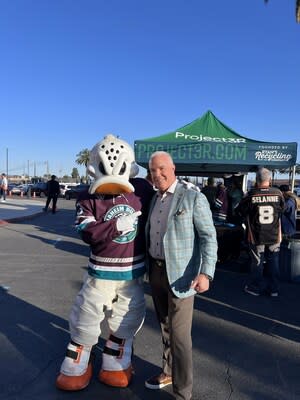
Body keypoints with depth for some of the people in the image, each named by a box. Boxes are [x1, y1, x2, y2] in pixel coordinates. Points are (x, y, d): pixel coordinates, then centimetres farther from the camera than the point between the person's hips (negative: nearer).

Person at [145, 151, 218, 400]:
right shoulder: (154, 199, 9)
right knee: (165, 328, 21)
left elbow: (208, 237, -14)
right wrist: (147, 267, 15)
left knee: (179, 334, -1)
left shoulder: (194, 198, -11)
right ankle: (169, 372, 41)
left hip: (180, 274, -6)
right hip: (156, 271, 7)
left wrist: (206, 273, -24)